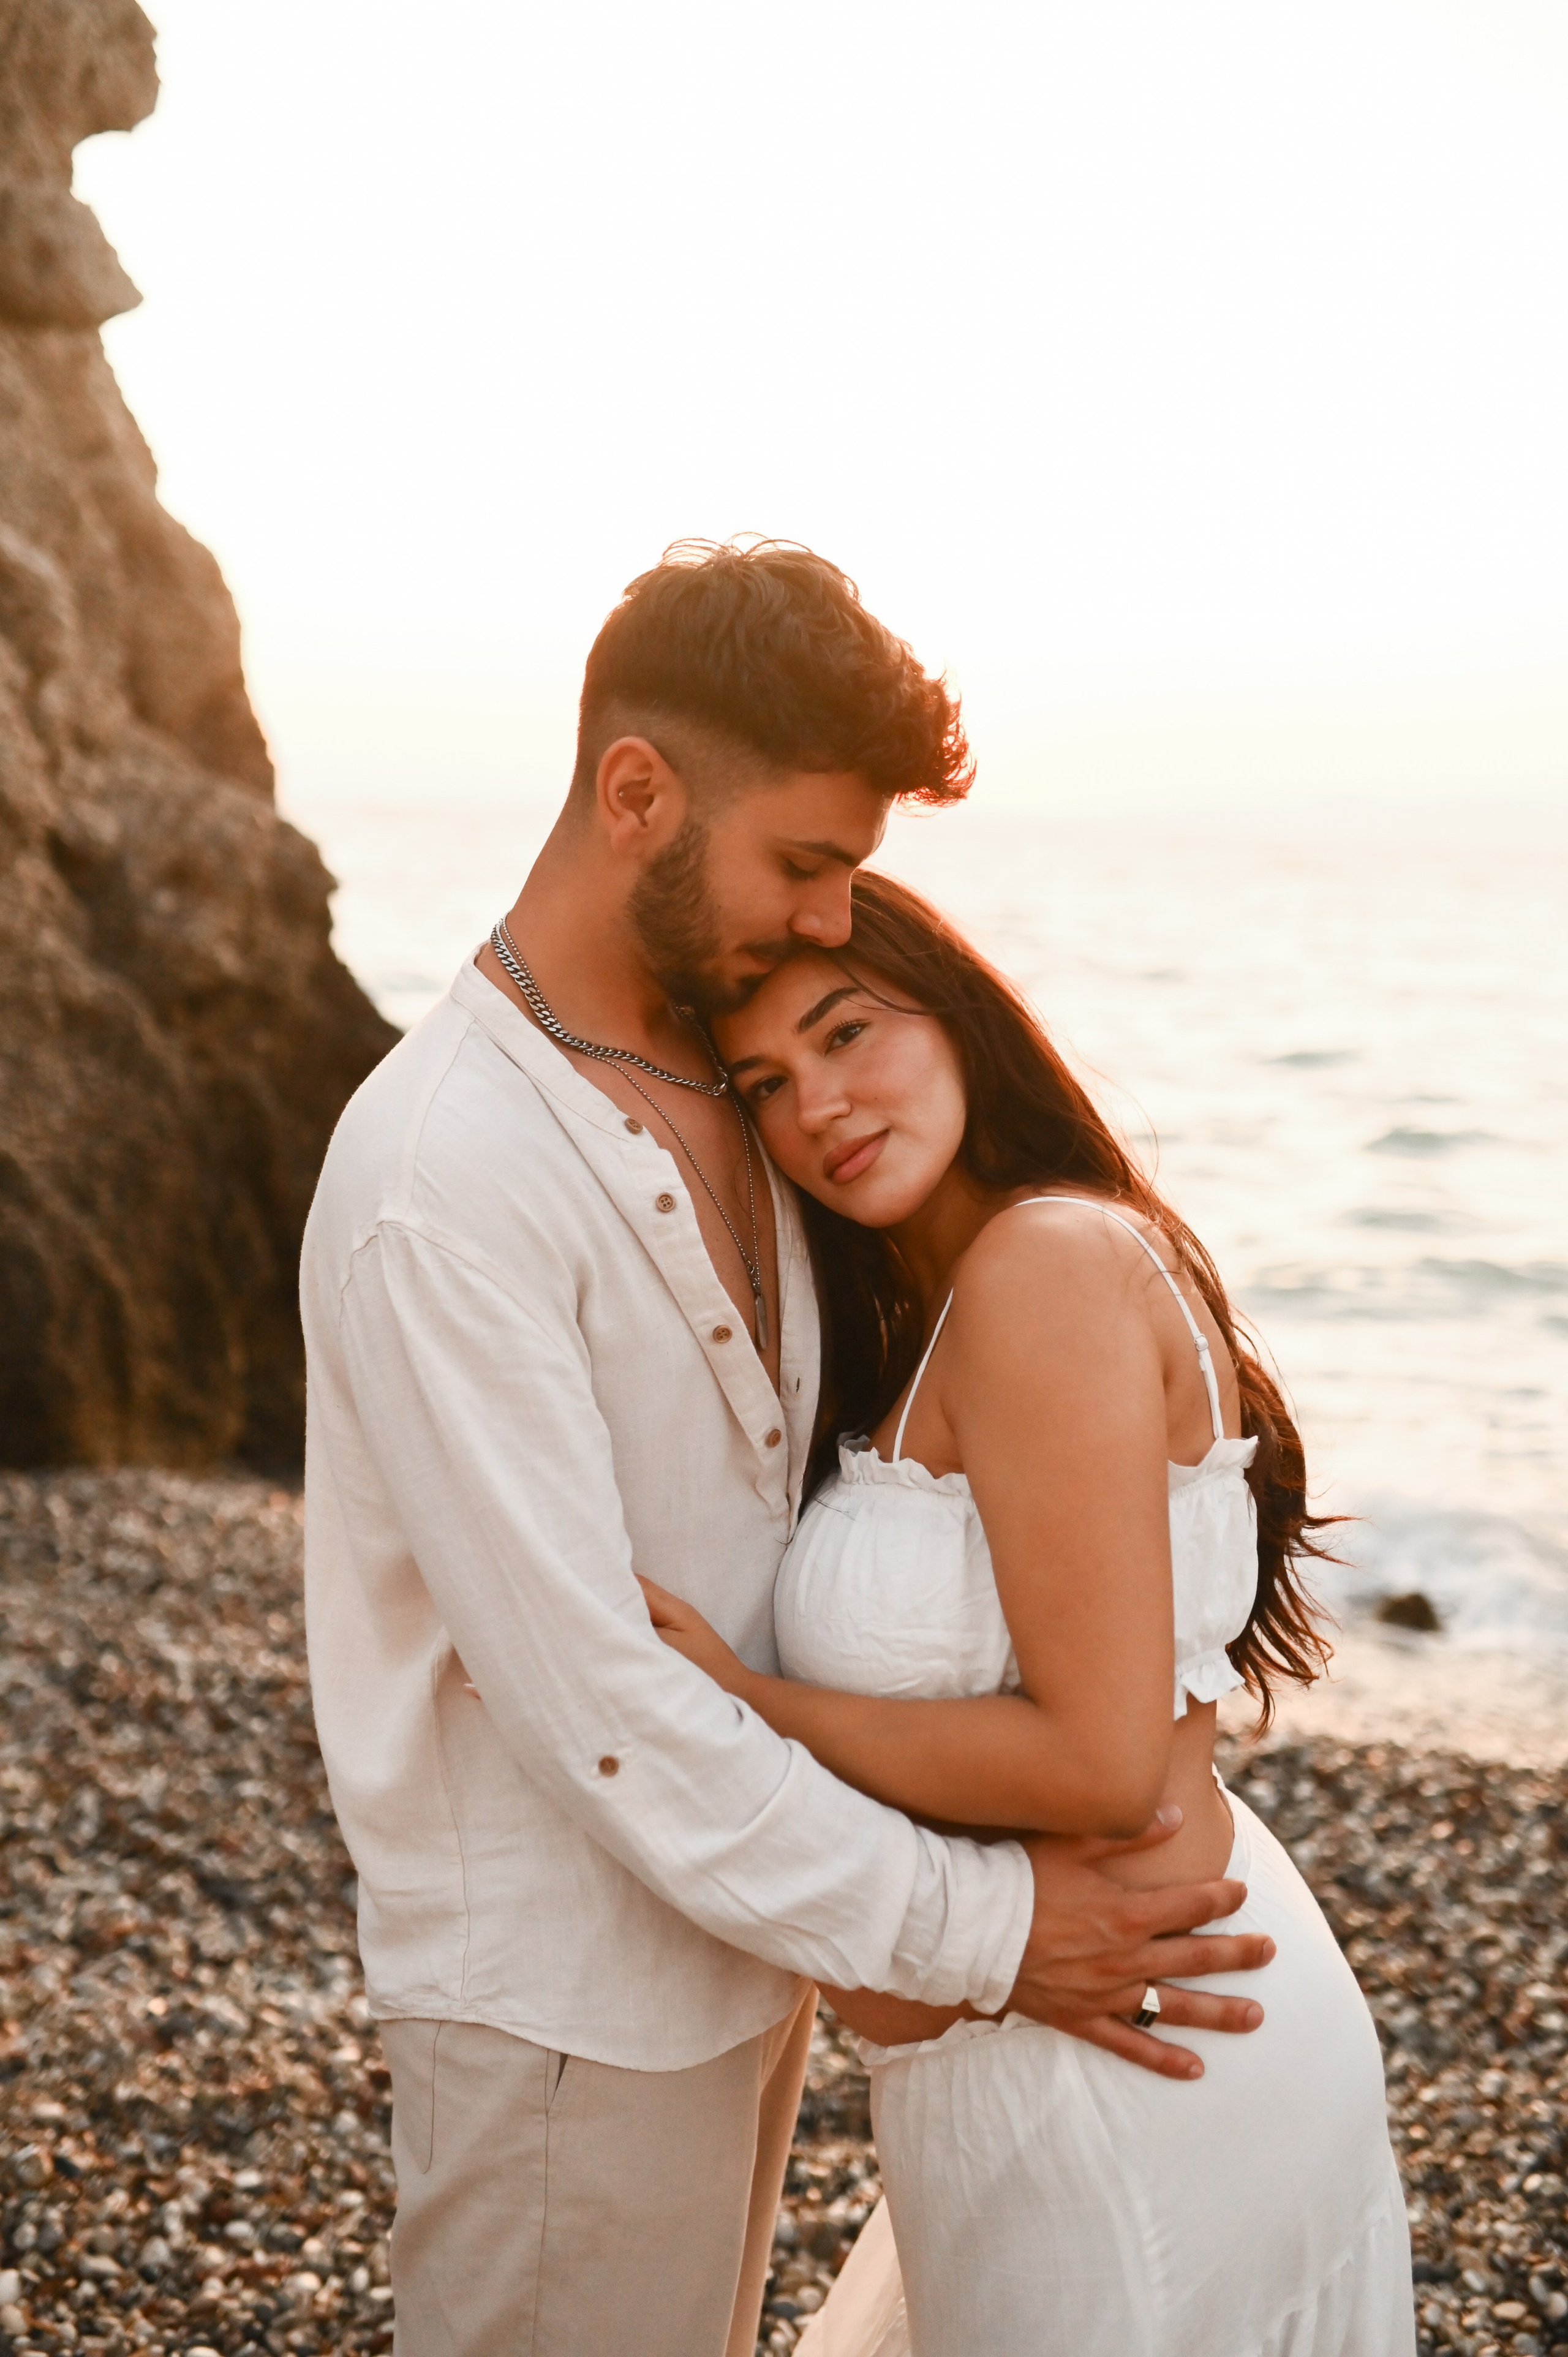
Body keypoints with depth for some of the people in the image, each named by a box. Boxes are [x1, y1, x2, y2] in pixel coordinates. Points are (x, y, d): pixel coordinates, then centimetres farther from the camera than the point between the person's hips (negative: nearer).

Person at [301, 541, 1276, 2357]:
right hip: (565, 2001, -8)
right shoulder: (442, 1175, -26)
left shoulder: (713, 1079, 3)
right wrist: (967, 1929, -22)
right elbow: (584, 1687, -27)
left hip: (738, 1931, 8)